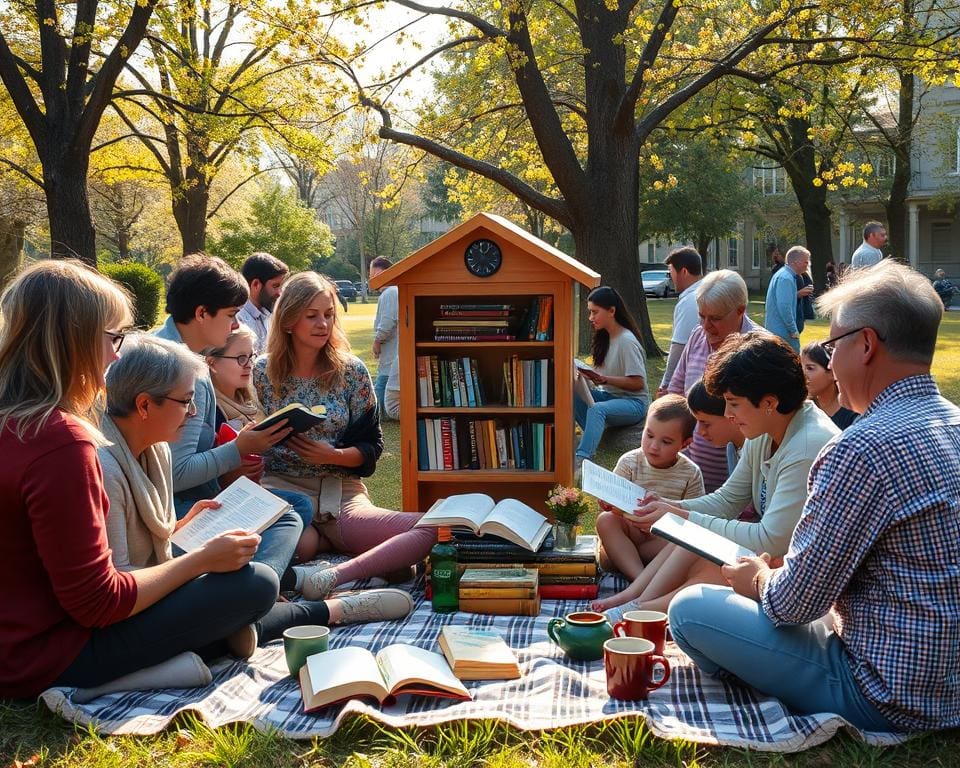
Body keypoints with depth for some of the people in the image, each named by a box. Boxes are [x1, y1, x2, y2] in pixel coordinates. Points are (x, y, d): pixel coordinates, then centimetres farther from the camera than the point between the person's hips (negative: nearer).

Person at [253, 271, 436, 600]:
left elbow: (372, 446, 6)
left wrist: (334, 455, -13)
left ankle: (329, 578, -35)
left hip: (342, 495, 2)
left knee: (431, 530, -26)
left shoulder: (351, 371, 4)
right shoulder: (262, 372, 3)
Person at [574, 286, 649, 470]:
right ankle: (593, 438, -21)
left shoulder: (626, 341, -16)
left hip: (633, 402, -8)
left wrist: (603, 379, -24)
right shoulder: (605, 337, 9)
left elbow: (638, 383, -18)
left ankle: (581, 460, -50)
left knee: (597, 409, -38)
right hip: (609, 396, 8)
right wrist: (591, 375, -7)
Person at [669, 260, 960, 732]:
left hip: (887, 700, -9)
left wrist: (759, 581, 2)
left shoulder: (866, 449, -26)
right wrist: (777, 573, 14)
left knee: (690, 609, -4)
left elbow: (797, 602, -20)